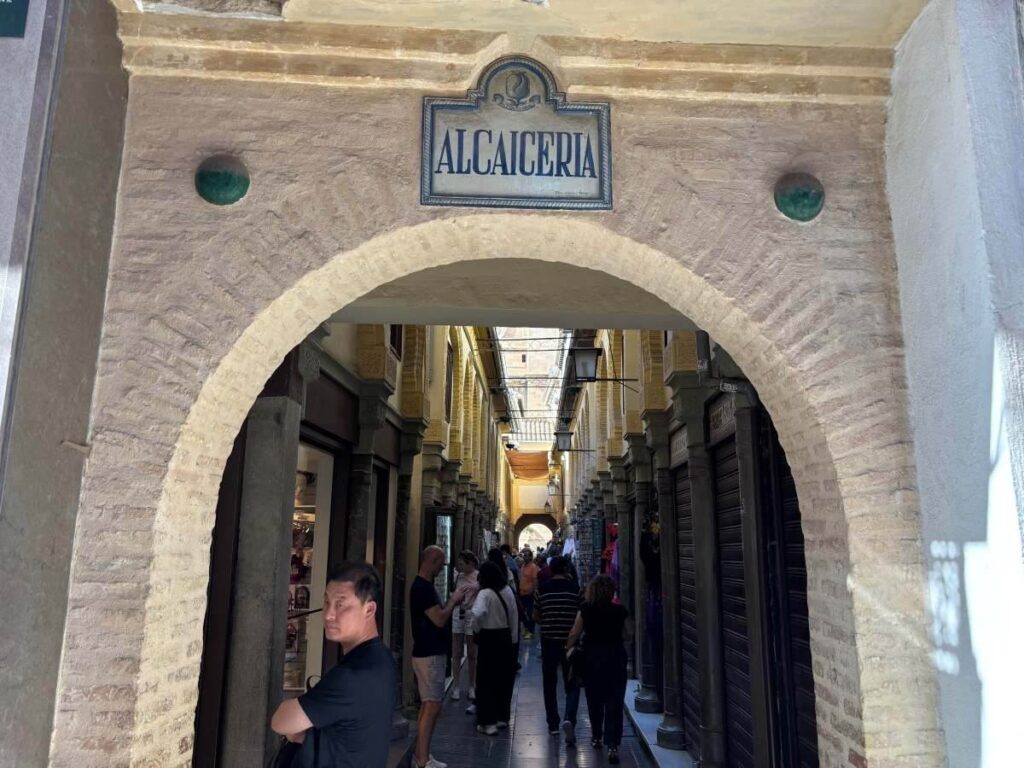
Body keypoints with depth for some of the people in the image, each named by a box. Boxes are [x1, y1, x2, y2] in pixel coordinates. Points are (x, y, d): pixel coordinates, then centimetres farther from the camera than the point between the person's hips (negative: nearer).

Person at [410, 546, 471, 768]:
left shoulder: (423, 585, 12)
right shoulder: (422, 587, -20)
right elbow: (440, 620, -23)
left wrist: (453, 600, 7)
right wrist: (454, 599, -10)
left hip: (430, 653, 10)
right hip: (429, 655, -10)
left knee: (428, 705, 14)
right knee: (432, 705, -6)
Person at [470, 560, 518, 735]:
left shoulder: (485, 593, -18)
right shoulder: (508, 591, 1)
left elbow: (478, 614, -33)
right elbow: (513, 616, 7)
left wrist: (476, 629, -14)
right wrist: (513, 638, 15)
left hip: (488, 637, -6)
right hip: (505, 637, 6)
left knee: (486, 681, 3)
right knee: (504, 678, 16)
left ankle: (488, 722, 5)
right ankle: (502, 717, 26)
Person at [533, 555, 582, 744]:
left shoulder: (542, 589, -3)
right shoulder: (576, 588, -5)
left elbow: (535, 616, 6)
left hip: (549, 639, 1)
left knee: (550, 684, 14)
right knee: (572, 685, 6)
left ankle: (553, 724, 20)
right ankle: (569, 719, -15)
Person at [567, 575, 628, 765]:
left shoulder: (586, 609, -8)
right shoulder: (619, 611, -6)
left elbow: (574, 634, -5)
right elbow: (625, 635, 4)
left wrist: (568, 648, 10)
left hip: (592, 656, 1)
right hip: (615, 656, -1)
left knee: (594, 699, 18)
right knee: (614, 702, 2)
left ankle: (596, 737, 33)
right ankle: (613, 746, -6)